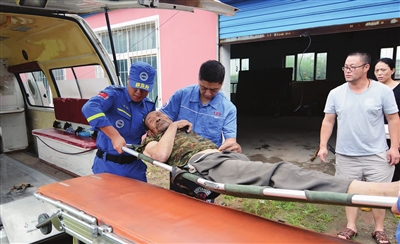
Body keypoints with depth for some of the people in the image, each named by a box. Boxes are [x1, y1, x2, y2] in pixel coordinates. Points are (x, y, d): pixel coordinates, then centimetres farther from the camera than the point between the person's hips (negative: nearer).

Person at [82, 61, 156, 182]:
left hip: (134, 165, 4)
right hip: (107, 164, -4)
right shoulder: (114, 94, -10)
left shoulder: (149, 107, 6)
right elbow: (89, 108, -28)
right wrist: (114, 135, -33)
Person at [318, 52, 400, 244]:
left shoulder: (382, 91, -4)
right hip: (346, 155, 1)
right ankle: (351, 227, 26)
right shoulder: (336, 93, -1)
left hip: (376, 154, -1)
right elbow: (328, 121, 4)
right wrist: (323, 145, 0)